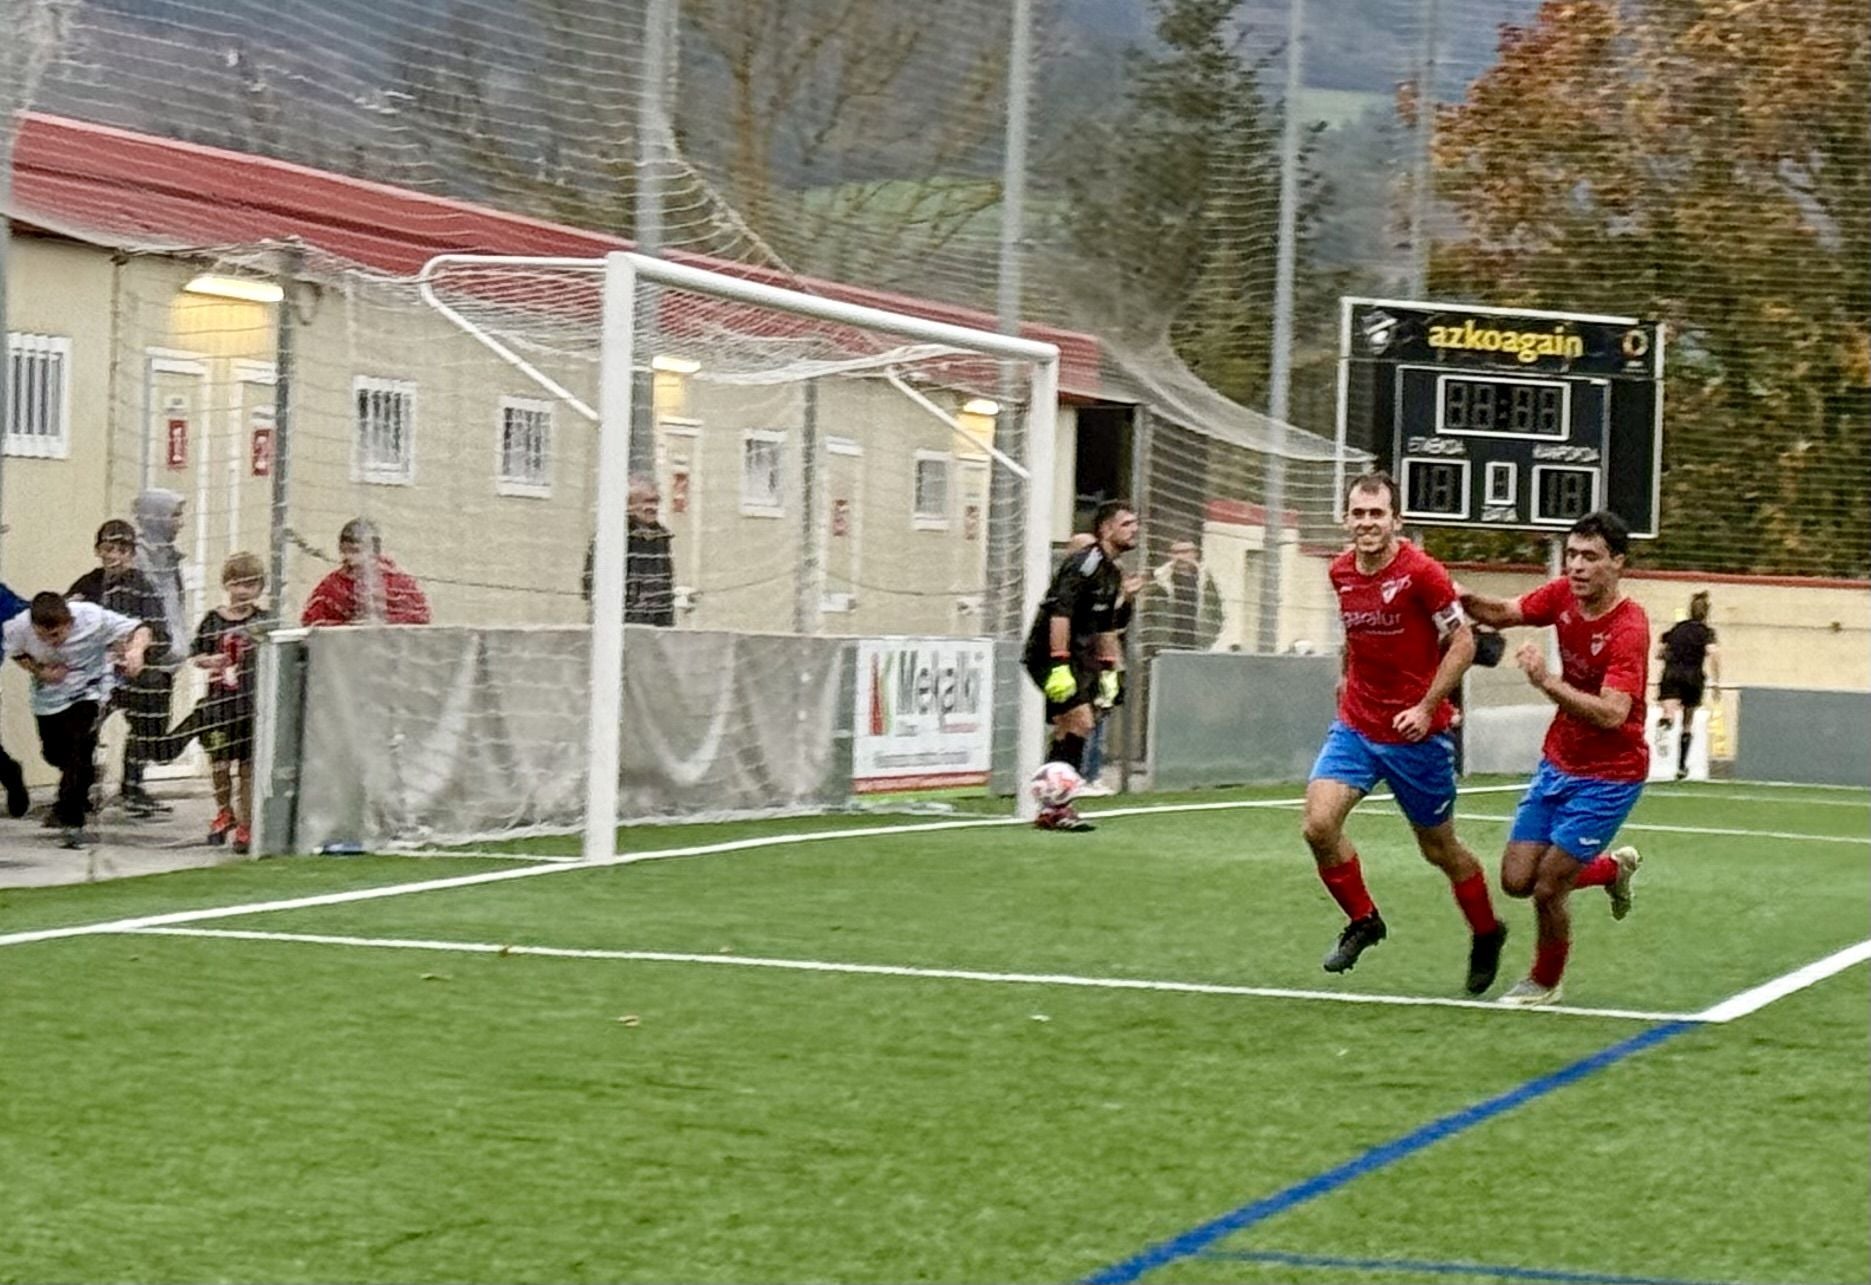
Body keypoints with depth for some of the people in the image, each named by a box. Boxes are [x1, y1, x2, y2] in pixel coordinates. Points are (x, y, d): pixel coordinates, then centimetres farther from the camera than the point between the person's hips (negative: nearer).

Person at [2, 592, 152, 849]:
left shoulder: (93, 619, -31)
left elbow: (139, 629, -24)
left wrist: (136, 650, -46)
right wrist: (38, 671, -20)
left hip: (87, 691, -3)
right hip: (48, 697, 4)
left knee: (80, 749, -21)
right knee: (54, 753, 16)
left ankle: (71, 820, -12)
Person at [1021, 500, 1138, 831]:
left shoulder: (1112, 573, 15)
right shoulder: (1084, 562, -15)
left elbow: (1106, 627, 27)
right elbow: (1060, 612, -24)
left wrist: (1109, 670, 23)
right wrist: (1059, 665, -29)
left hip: (1077, 657, 10)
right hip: (1049, 654, -10)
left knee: (1066, 730, 8)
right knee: (1080, 720, -16)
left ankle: (1051, 808, 11)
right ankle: (1058, 806, -13)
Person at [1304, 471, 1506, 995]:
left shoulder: (1421, 572, -17)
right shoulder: (1341, 573, 1)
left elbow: (1463, 643, -13)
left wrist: (1426, 706, -19)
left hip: (1416, 732, -5)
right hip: (1355, 726, 5)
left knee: (1438, 847, 9)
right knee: (1318, 824, -15)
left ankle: (1486, 933, 35)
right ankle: (1363, 921, 8)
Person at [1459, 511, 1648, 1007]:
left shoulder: (1628, 629, -25)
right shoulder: (1563, 594, -6)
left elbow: (1612, 713, -34)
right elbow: (1503, 613, 9)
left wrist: (1547, 682, -42)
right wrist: (1466, 597, -11)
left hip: (1608, 777, -7)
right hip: (1557, 764, 7)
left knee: (1547, 889, -6)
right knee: (1515, 880, 6)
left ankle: (1545, 984, 22)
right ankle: (1613, 868, 33)